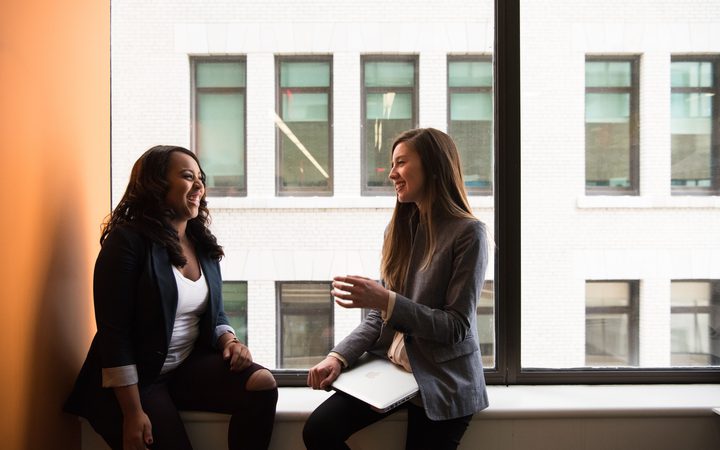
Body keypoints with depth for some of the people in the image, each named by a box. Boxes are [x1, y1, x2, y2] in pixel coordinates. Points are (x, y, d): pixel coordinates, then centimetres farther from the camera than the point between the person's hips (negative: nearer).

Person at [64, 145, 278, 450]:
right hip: (136, 378, -5)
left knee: (262, 383, -18)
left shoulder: (203, 245, 7)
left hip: (190, 367, 6)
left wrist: (230, 341, -7)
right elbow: (114, 332, -16)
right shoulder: (128, 241, -13)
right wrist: (133, 413, -19)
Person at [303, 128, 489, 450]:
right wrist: (339, 356, -9)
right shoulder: (399, 228, 6)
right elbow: (380, 317, 7)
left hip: (443, 383, -5)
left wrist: (386, 300, -25)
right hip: (391, 366, 5)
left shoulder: (467, 233, -13)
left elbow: (457, 327, -16)